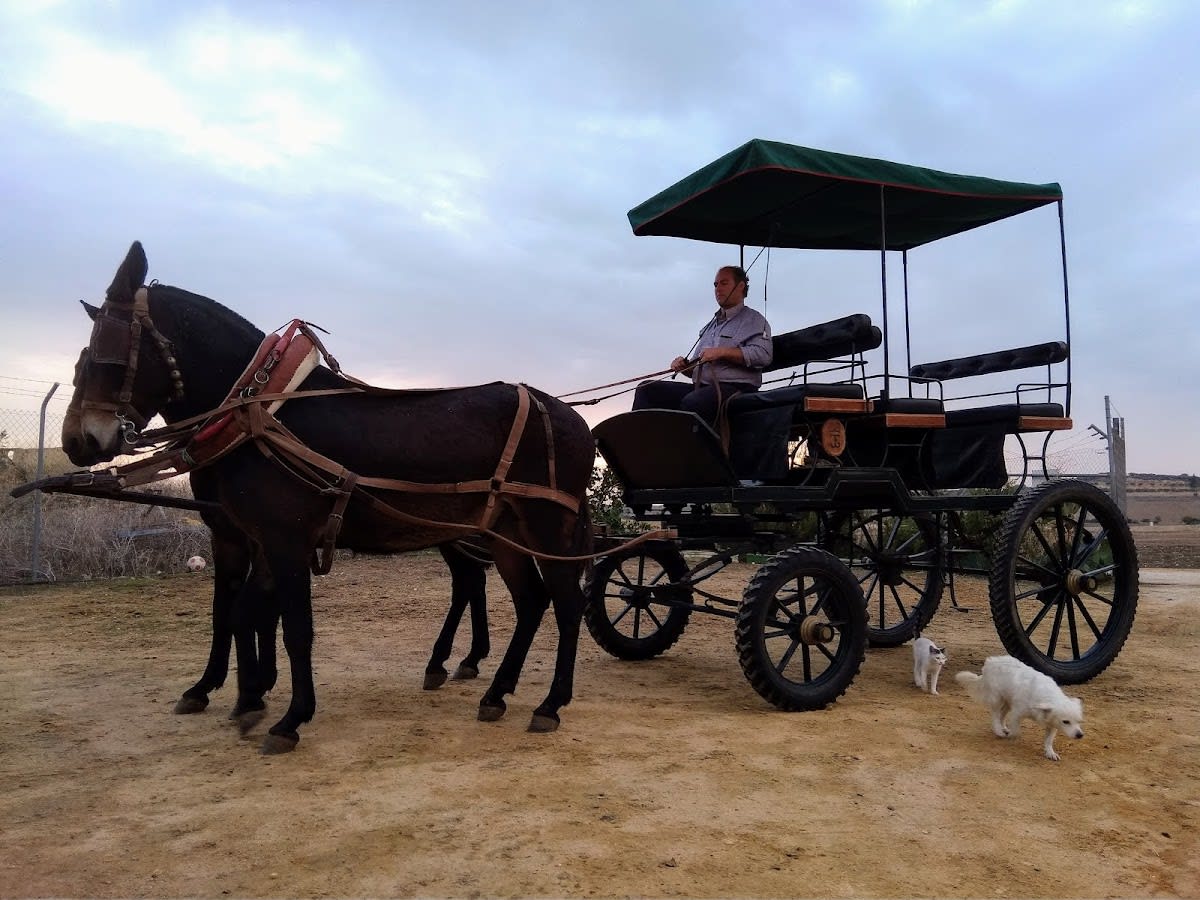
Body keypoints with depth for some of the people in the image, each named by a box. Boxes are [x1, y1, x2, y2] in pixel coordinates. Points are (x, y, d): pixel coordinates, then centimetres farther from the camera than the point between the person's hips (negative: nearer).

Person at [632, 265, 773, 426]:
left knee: (691, 402, -38)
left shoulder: (753, 319, 8)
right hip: (700, 388, 8)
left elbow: (763, 354, -11)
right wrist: (684, 365, 8)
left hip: (736, 389, -7)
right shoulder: (711, 325, 31)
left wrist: (722, 352, -15)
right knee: (647, 389, -9)